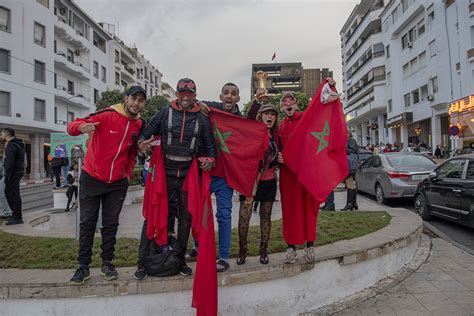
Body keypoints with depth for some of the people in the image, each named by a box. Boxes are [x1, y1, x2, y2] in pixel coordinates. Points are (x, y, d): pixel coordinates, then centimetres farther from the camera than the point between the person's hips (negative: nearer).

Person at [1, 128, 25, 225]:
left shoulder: (11, 145, -15)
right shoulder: (19, 144, 16)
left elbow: (10, 162, -22)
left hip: (13, 173, -10)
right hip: (19, 171, 10)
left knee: (13, 195, -5)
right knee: (8, 192, 20)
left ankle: (17, 217, 1)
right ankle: (16, 214, 26)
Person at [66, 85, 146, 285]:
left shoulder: (139, 125, 1)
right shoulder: (107, 115, -13)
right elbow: (72, 126, -15)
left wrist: (128, 174, 7)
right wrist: (82, 126, -38)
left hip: (117, 183, 3)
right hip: (92, 178, -3)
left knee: (111, 224, 9)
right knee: (87, 223, 4)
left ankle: (107, 263, 22)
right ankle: (83, 267, 15)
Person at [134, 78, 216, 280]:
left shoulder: (202, 119, 5)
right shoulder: (165, 113, 2)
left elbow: (210, 145, 10)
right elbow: (147, 133, 2)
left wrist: (210, 160, -10)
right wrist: (142, 144, -20)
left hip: (189, 177, 2)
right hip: (165, 174, -1)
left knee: (185, 218, 10)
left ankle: (180, 259, 26)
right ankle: (143, 261, 13)